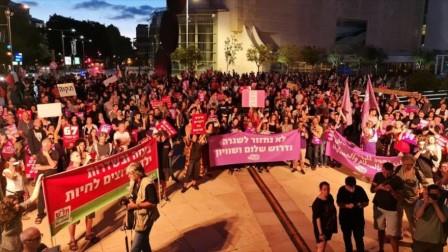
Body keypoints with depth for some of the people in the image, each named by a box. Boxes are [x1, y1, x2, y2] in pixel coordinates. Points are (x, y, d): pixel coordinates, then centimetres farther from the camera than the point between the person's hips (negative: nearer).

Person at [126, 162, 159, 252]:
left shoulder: (148, 184, -22)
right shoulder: (134, 182, 5)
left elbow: (153, 203, -24)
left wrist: (136, 205, -24)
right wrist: (129, 201, -2)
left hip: (145, 217, -9)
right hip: (138, 216, 9)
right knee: (143, 241, 23)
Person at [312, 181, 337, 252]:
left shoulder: (330, 197, -5)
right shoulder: (317, 203, -26)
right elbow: (317, 218, -23)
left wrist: (334, 225, 14)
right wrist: (320, 232, -22)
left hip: (329, 225, 7)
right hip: (321, 227, -7)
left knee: (325, 244, 21)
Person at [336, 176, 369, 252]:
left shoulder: (360, 189, -13)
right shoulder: (342, 190, -12)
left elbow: (366, 202, -4)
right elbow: (338, 203, -7)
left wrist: (361, 205, -25)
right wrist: (346, 205, -26)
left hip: (358, 218, -1)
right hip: (345, 218, 1)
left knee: (359, 239, 1)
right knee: (347, 238, 18)